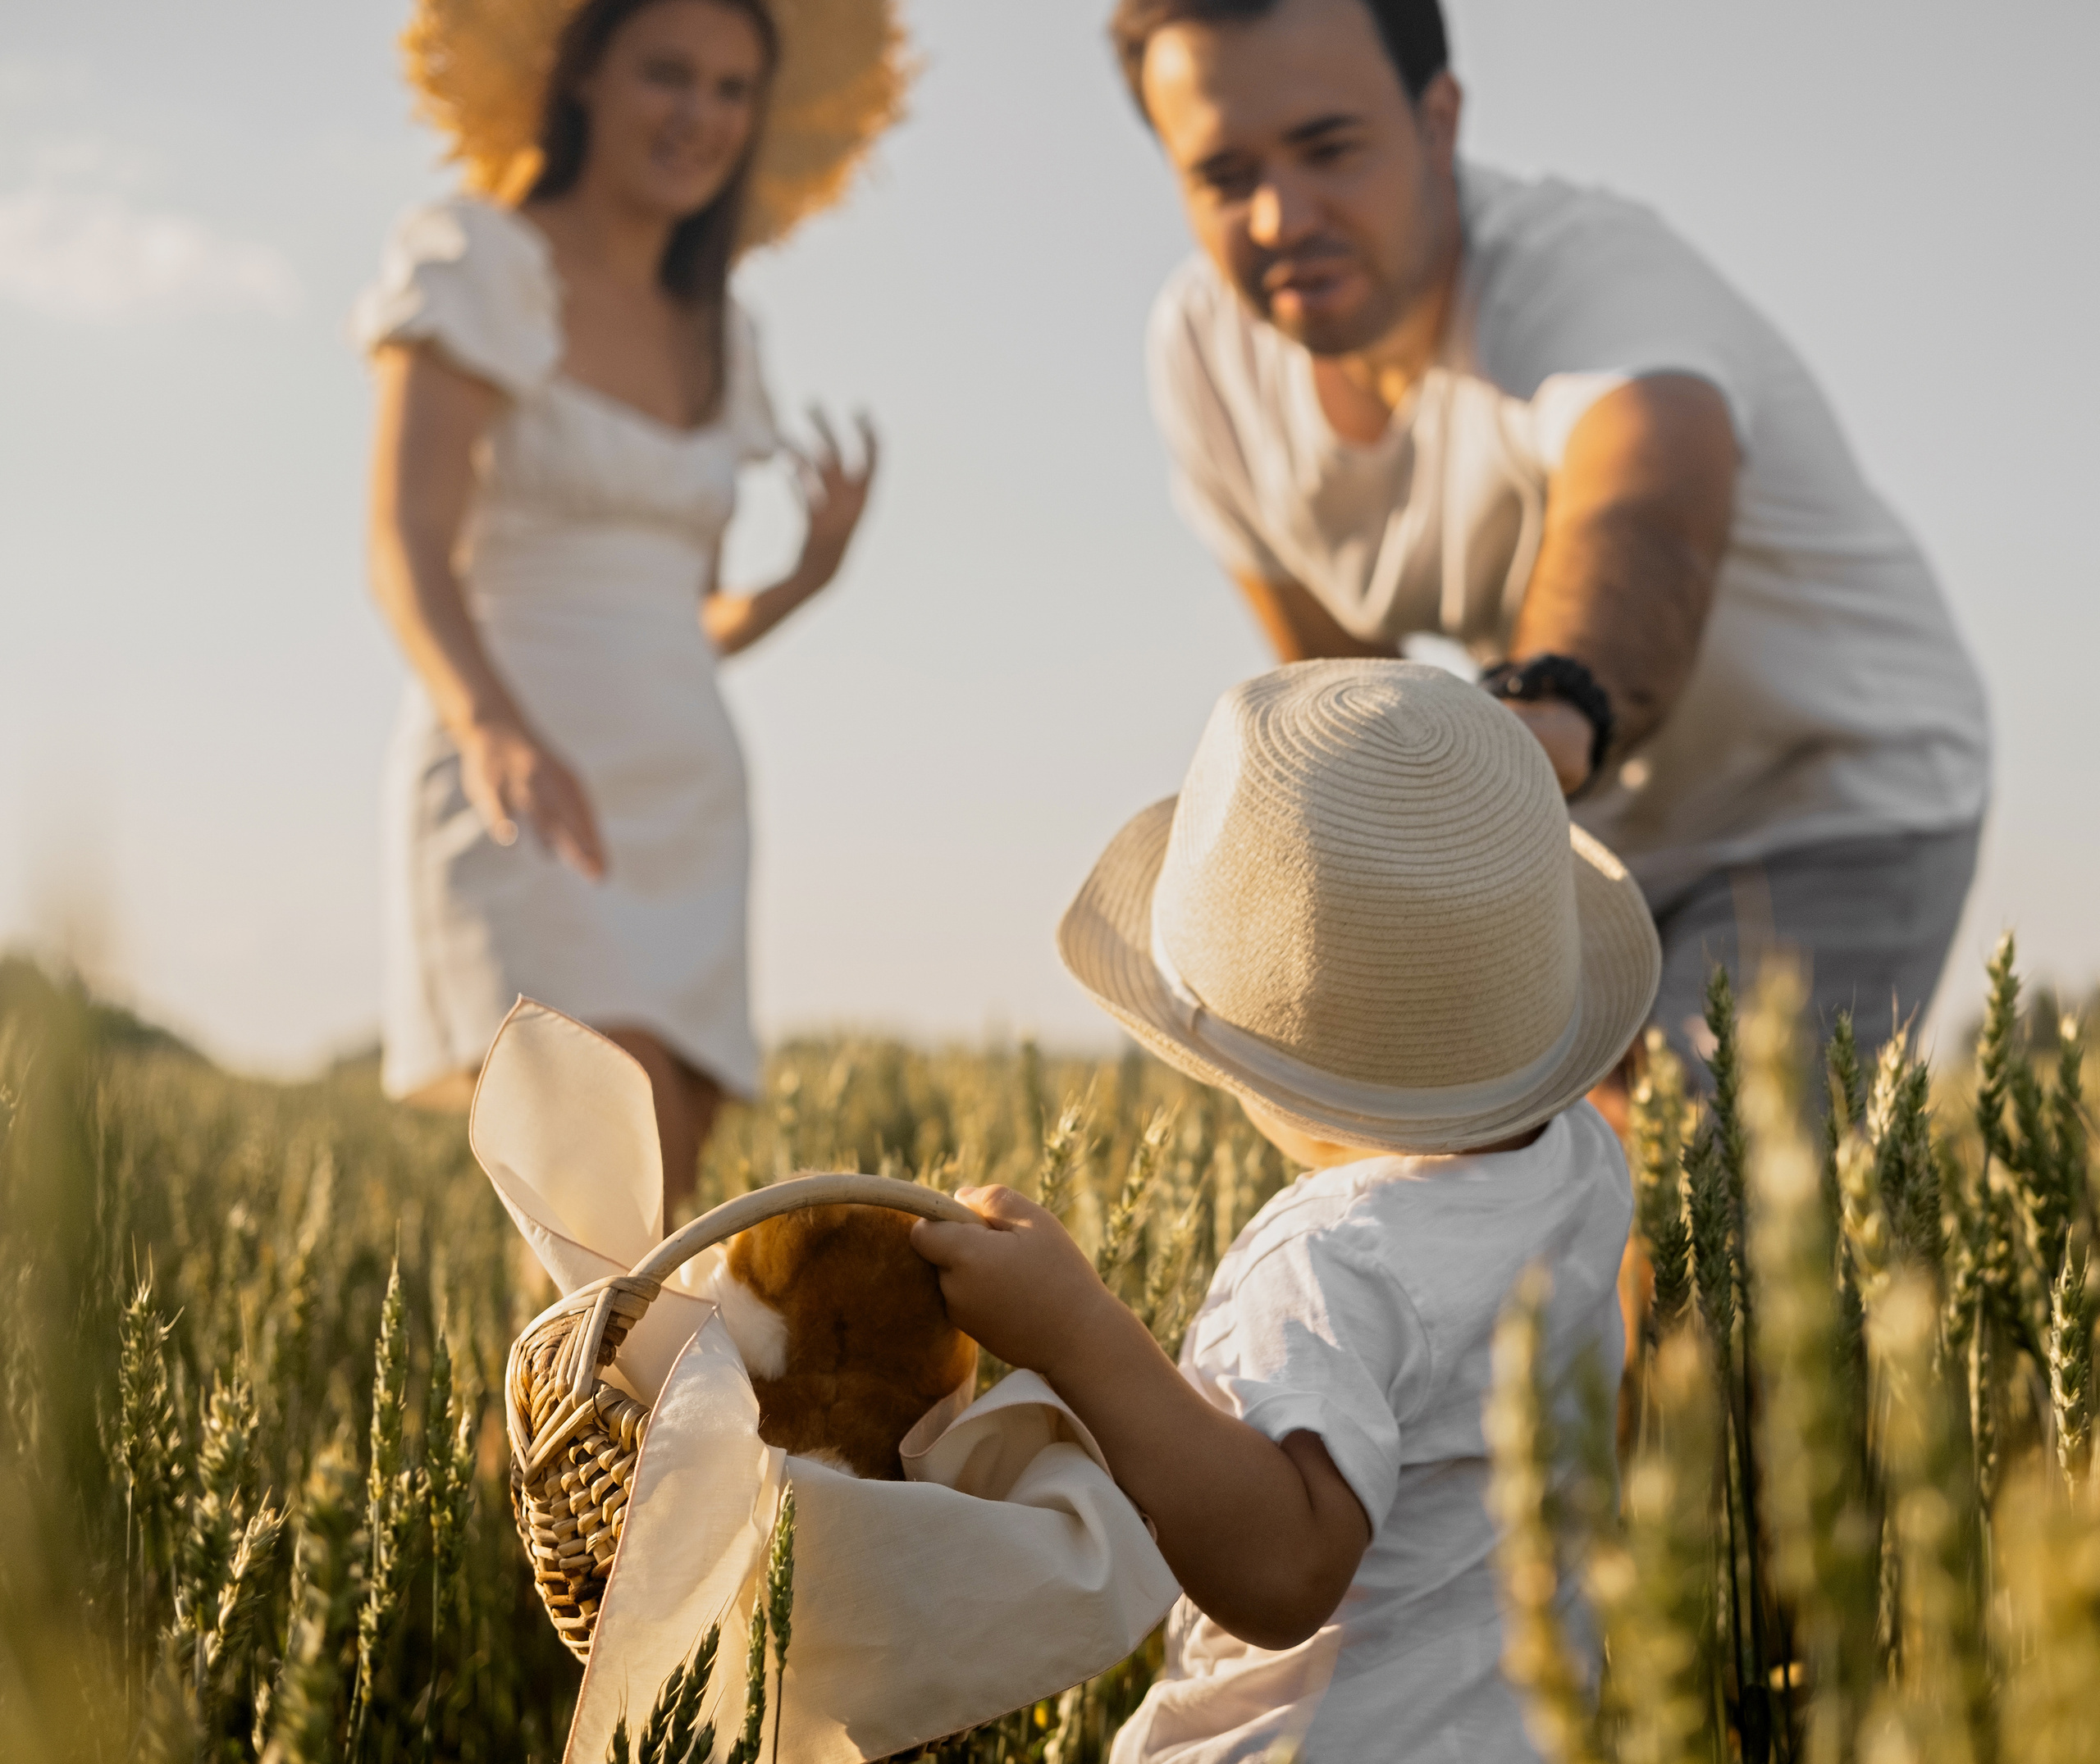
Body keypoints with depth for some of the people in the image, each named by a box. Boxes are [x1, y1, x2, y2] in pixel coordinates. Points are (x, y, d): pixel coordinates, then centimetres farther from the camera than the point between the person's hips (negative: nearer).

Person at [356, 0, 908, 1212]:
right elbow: (408, 544, -16)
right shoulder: (480, 262, -1)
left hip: (683, 812, 7)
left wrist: (814, 572, 1)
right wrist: (493, 727, -34)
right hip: (517, 798, -7)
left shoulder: (716, 332, 19)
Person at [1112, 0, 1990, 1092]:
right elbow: (1330, 674, -2)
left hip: (1833, 809, -6)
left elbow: (1645, 531, -58)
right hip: (1590, 815, 6)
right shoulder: (1207, 347, -13)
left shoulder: (1600, 287, -34)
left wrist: (1553, 709, -79)